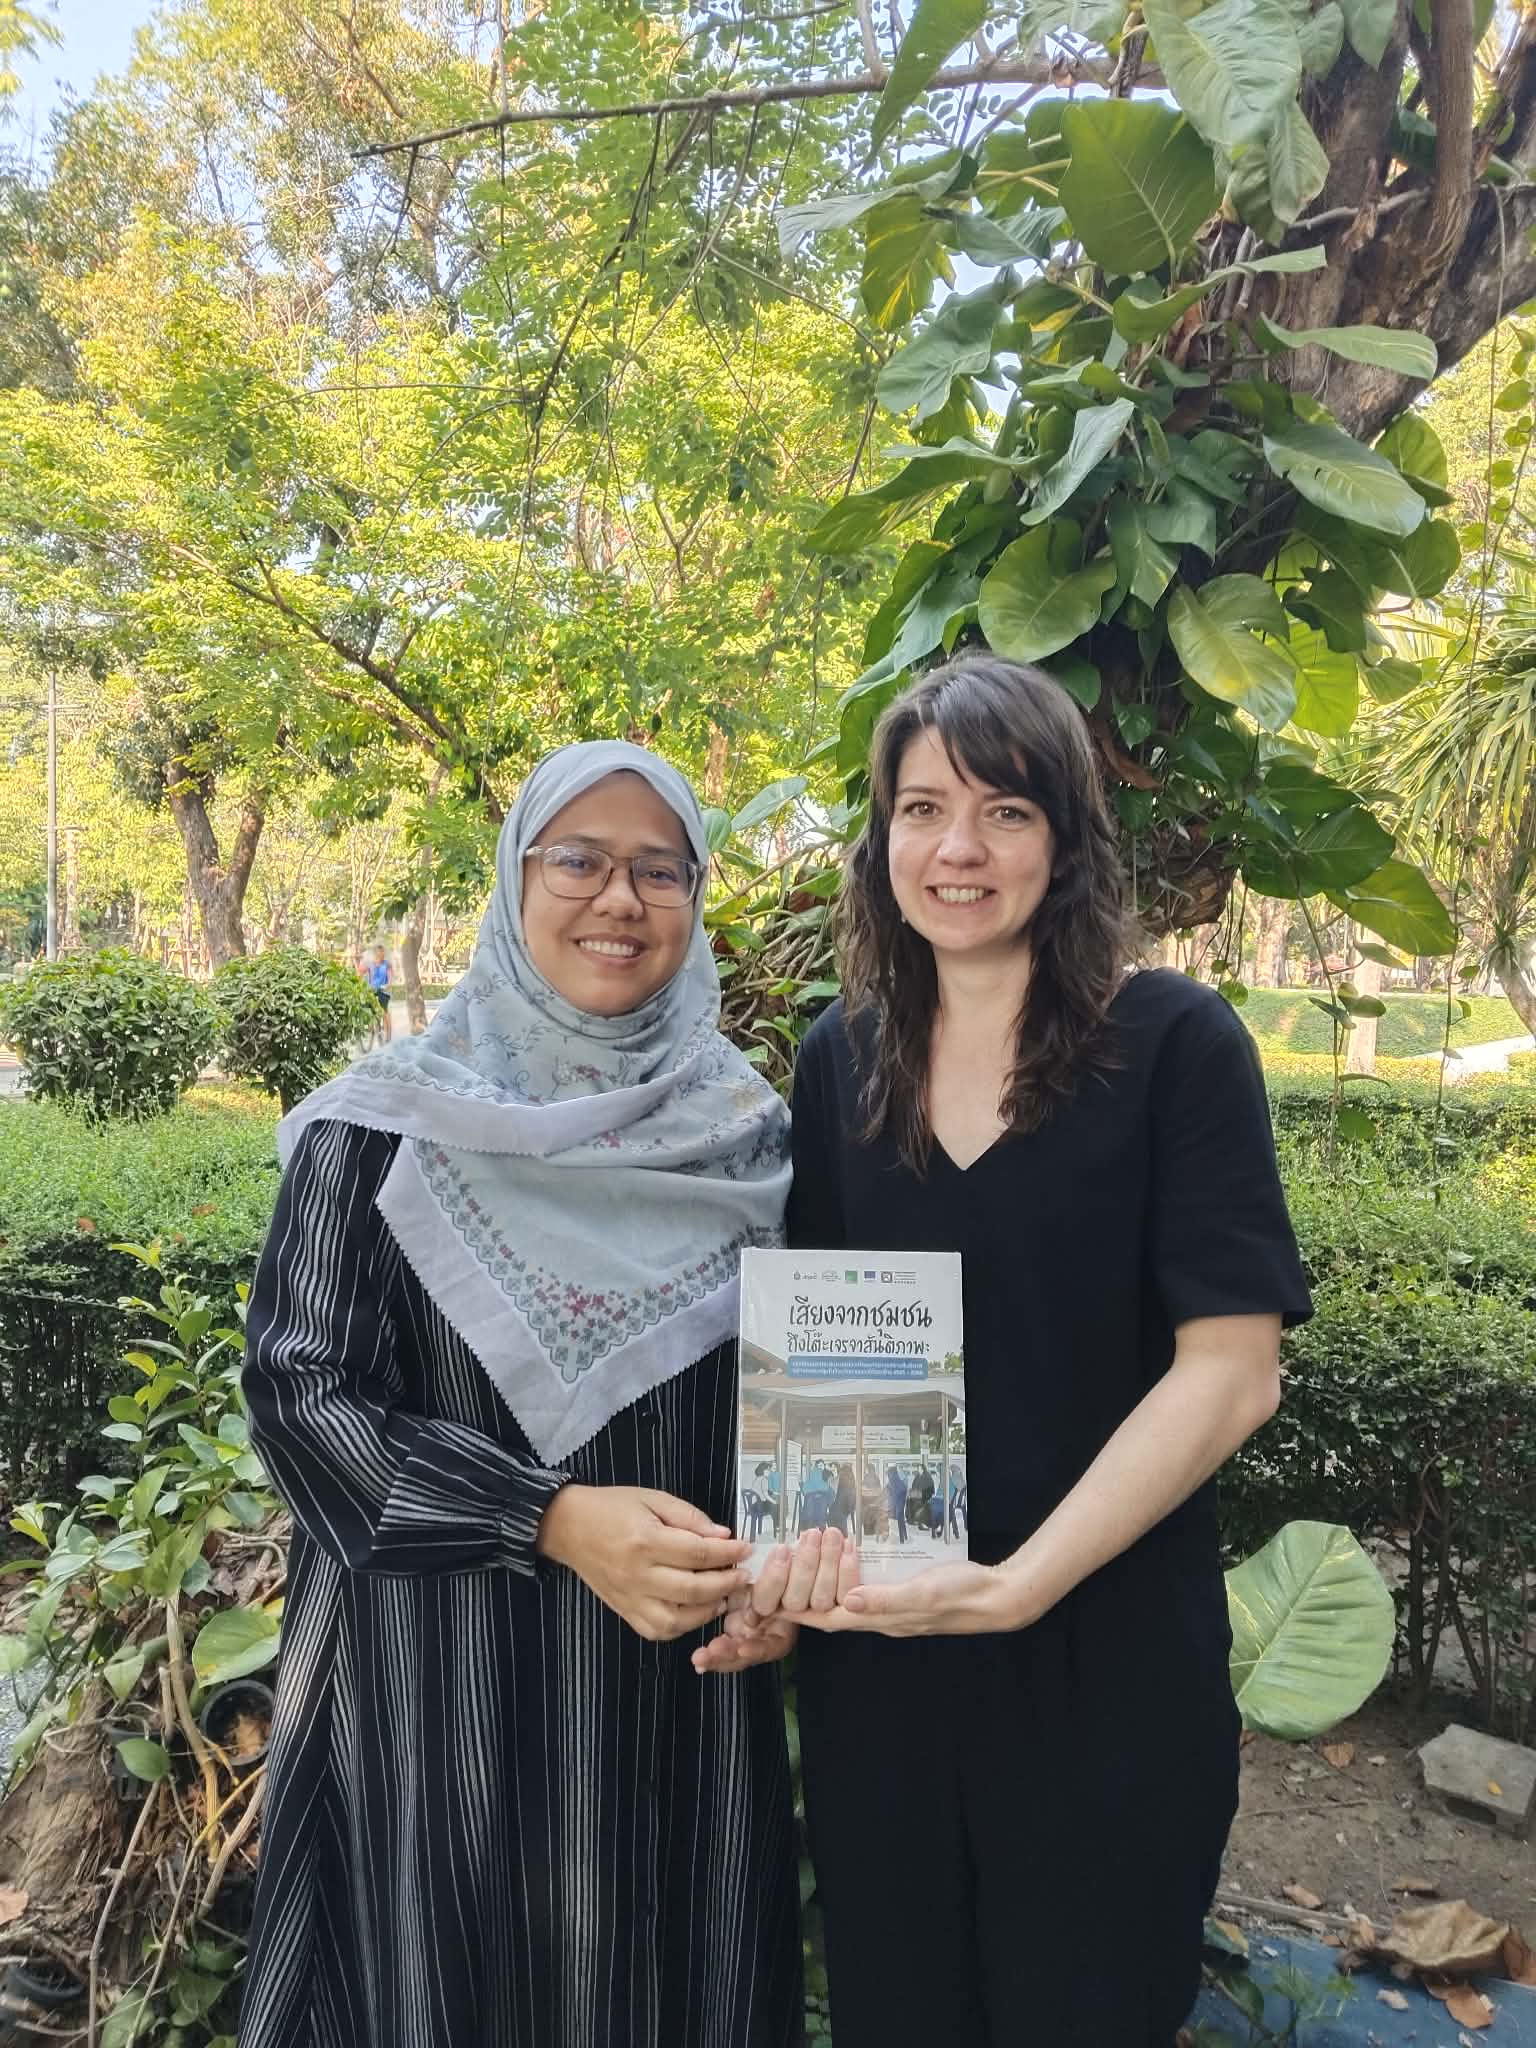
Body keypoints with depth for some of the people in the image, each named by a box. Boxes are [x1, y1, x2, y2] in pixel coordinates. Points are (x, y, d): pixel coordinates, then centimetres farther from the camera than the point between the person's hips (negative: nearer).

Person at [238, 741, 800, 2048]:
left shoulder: (748, 1132, 1)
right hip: (450, 1685, -2)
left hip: (685, 1679, 3)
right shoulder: (390, 1125, -9)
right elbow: (298, 1391, -11)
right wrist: (553, 1520, -21)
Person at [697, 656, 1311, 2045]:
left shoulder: (1175, 1042, -12)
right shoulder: (844, 1057, 1)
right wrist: (799, 1532, -9)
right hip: (870, 1648, 4)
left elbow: (1231, 1367, -15)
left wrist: (1017, 1584, -20)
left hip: (1106, 1658, -3)